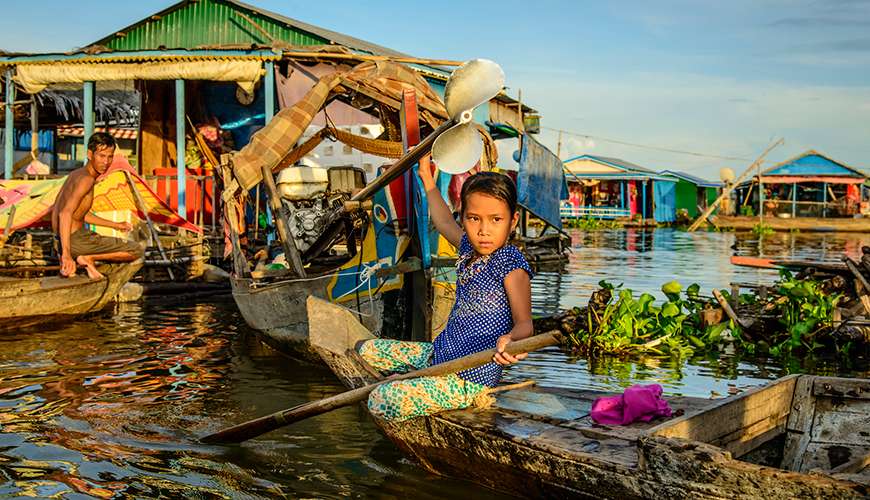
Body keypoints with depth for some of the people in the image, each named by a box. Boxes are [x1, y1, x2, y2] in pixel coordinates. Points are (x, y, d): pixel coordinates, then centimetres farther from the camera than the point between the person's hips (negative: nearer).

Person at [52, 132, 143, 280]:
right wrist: (66, 254, -35)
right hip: (76, 240, -9)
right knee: (137, 251, -5)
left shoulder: (76, 173, 13)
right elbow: (65, 213, -30)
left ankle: (68, 263, 13)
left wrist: (115, 225, 23)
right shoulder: (86, 179, -17)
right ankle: (88, 259, -7)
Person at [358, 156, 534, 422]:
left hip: (469, 377, -9)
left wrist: (511, 339, -48)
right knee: (367, 350, 16)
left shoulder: (511, 264, -19)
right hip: (439, 353, 9)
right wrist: (426, 176, 33)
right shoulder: (469, 248, 5)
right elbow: (444, 222, 26)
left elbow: (524, 322, -23)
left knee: (381, 402, -25)